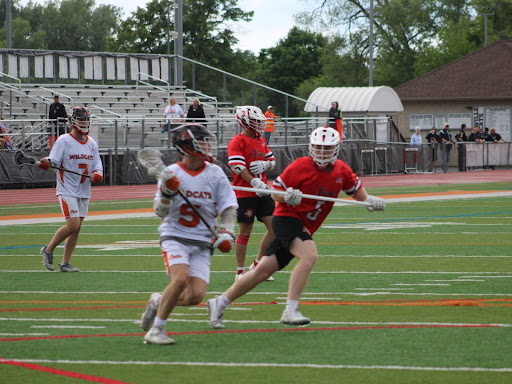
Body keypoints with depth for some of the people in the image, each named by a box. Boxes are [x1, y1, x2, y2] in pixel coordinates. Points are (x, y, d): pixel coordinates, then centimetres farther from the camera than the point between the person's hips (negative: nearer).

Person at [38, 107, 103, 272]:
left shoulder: (91, 143, 10)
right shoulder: (64, 141, -7)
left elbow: (97, 164, 13)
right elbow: (54, 161, -14)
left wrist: (97, 174, -9)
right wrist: (45, 163, -36)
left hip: (84, 191, 6)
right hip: (67, 190, -6)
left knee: (77, 228, 5)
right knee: (73, 225, -15)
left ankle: (65, 263, 12)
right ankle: (48, 250, 5)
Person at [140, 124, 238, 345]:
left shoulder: (215, 174, 3)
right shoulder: (172, 173, -2)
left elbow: (228, 208, 8)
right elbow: (160, 212, -3)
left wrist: (226, 233, -7)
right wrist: (167, 193, -21)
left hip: (202, 243, 3)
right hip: (175, 237, -3)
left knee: (196, 295, -12)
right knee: (181, 279, -28)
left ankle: (159, 301, 18)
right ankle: (156, 329, -14)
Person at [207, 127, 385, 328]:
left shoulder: (341, 170, 4)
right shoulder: (300, 166, -13)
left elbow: (356, 188, 20)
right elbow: (275, 192, -7)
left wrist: (368, 200, 0)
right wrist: (287, 197, -27)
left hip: (304, 228, 6)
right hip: (287, 219, -6)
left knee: (263, 271, 6)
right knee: (309, 255, -30)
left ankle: (219, 302, 18)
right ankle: (290, 311, -30)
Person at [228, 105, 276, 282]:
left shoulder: (261, 141, 16)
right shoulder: (237, 142, -9)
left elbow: (272, 161, 19)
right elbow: (238, 166, -20)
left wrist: (264, 165, -5)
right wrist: (255, 183, -28)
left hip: (262, 191, 7)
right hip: (245, 193, -7)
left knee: (274, 228, 2)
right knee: (245, 232, -1)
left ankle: (258, 264, 15)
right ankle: (240, 272, 9)